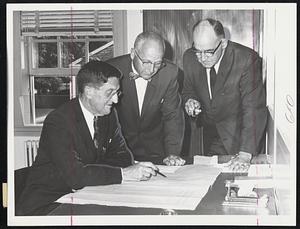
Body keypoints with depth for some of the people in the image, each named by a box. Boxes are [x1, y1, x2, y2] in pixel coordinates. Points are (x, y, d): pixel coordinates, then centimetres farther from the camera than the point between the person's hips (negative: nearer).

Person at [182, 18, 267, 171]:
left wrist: (245, 154, -36)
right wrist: (190, 100, -19)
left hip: (237, 135, -4)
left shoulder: (246, 59, -27)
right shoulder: (190, 57, -12)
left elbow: (254, 109, -29)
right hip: (209, 134, 4)